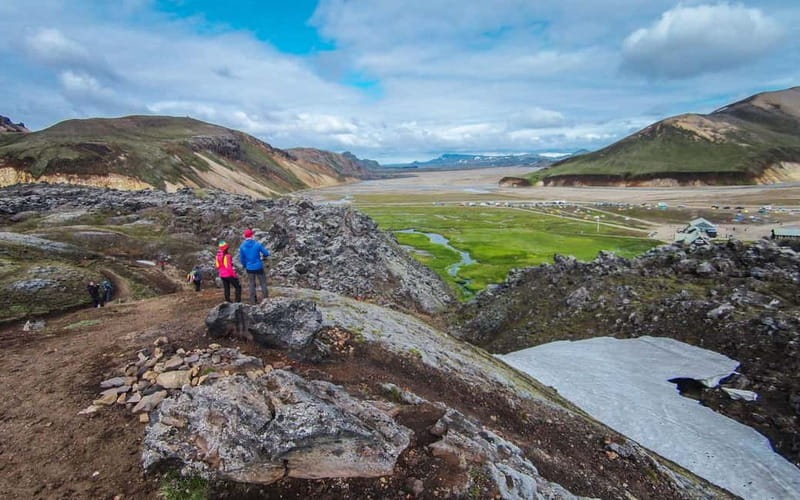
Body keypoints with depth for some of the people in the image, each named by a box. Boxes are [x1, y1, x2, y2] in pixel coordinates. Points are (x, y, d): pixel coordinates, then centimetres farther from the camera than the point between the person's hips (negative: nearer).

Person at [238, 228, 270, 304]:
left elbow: (241, 259, 0)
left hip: (249, 268, 2)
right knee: (263, 283, 12)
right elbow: (266, 253, -9)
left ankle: (253, 301, 20)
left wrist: (244, 266, 19)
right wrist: (263, 255, 14)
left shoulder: (242, 246, -7)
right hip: (258, 267, -2)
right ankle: (265, 299, 15)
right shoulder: (257, 244, -14)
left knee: (252, 285, 14)